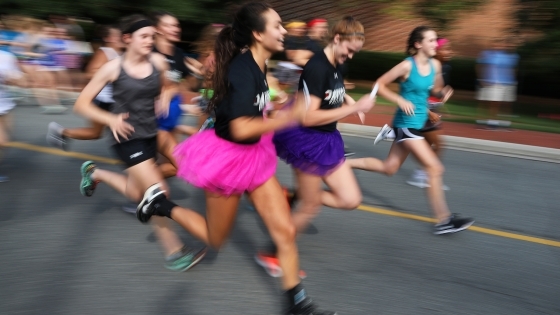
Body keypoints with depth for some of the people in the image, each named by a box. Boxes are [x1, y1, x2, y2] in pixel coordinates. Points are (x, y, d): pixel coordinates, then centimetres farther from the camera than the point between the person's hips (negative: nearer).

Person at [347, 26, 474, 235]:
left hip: (417, 123, 8)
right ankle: (443, 221, 2)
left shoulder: (435, 65, 4)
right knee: (435, 168, -8)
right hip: (406, 124, -8)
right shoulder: (407, 65, -15)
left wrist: (443, 93, -5)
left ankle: (343, 164, 29)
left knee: (389, 168, 16)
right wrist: (400, 100, -21)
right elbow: (379, 85, -11)